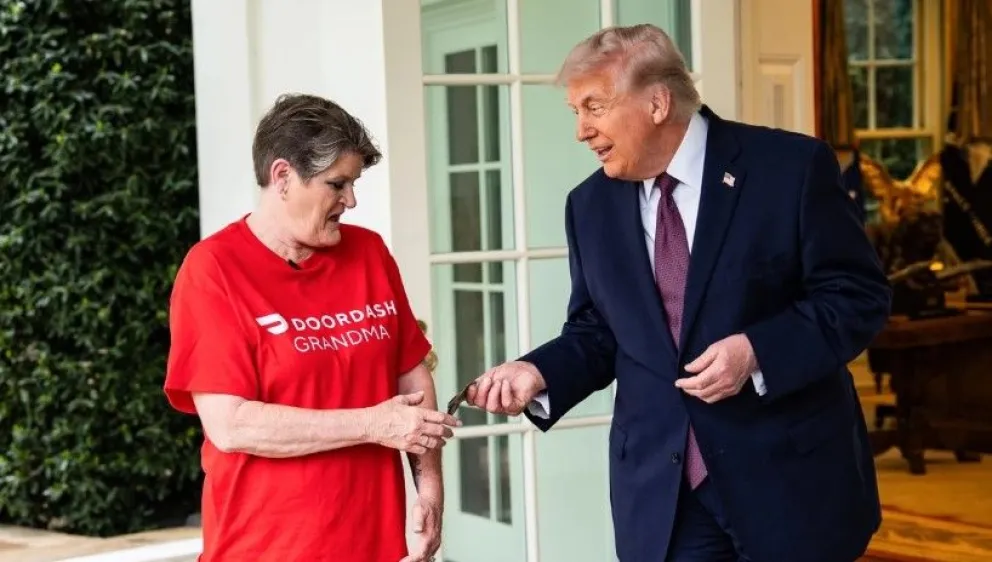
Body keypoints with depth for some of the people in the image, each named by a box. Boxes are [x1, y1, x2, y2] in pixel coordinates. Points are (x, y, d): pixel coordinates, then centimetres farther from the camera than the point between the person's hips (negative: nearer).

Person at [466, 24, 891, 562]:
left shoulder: (790, 166, -8)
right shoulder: (590, 205, 7)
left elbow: (859, 295, -8)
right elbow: (597, 332, 11)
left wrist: (757, 352, -22)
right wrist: (538, 372, -9)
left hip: (790, 472, -3)